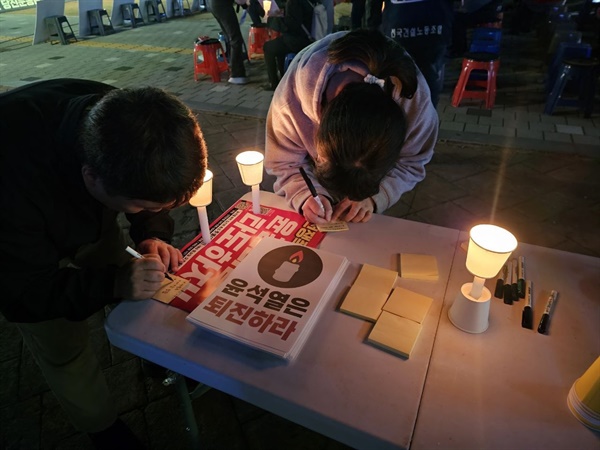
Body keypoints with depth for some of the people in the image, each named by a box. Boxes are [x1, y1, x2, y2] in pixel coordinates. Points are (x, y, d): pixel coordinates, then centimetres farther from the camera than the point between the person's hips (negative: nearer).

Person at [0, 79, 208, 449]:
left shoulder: (123, 121, -29)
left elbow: (153, 193, -9)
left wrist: (153, 234, -27)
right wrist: (114, 283, -43)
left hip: (91, 223, 4)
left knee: (142, 296, 5)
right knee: (63, 349, 1)